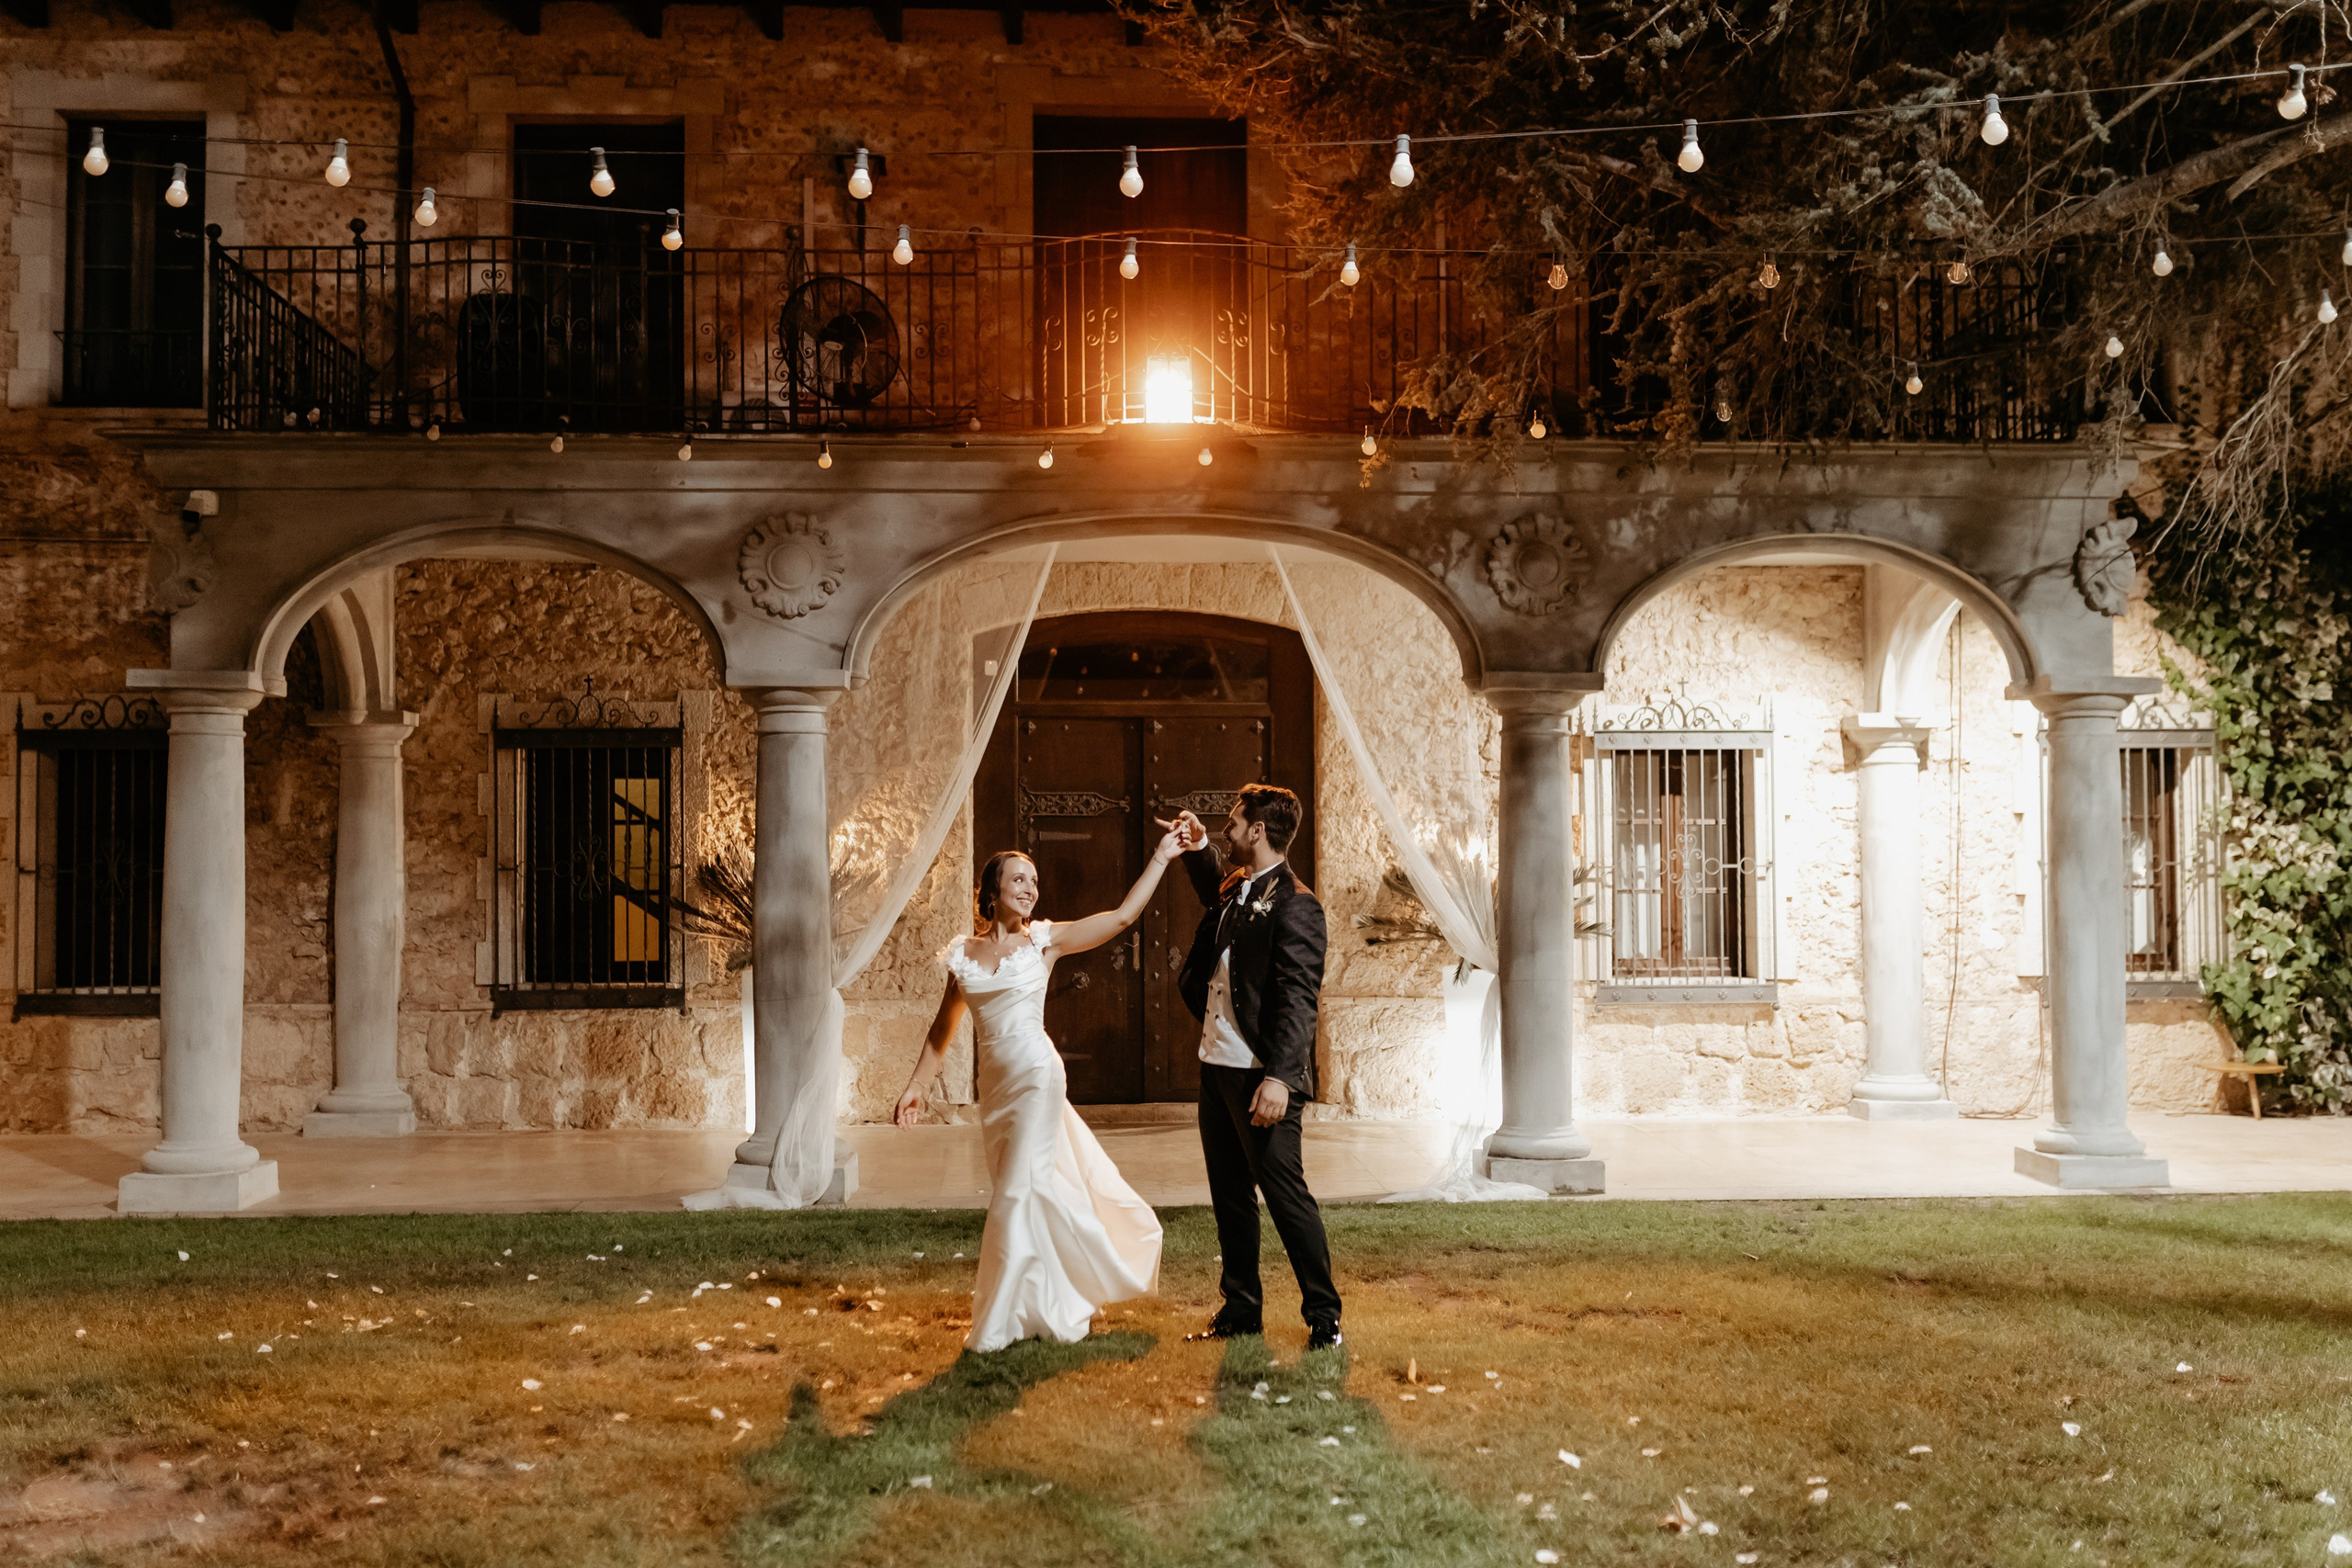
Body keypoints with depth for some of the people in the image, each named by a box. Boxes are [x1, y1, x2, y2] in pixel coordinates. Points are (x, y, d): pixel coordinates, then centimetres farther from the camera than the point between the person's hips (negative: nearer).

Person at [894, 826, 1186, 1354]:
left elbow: (1124, 915, -4)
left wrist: (1161, 856, -6)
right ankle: (1057, 1310, 27)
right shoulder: (963, 954, 6)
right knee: (1033, 1193, 11)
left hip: (1037, 1076, -4)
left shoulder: (1044, 940, -2)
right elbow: (943, 1029, 15)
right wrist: (917, 1085, 12)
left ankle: (1001, 1322, 5)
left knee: (1019, 1193, -6)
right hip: (994, 1085, 4)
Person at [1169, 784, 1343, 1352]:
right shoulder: (1236, 889, 13)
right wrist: (1196, 850, 26)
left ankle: (1323, 1315, 7)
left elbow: (1297, 1000, -21)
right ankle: (1241, 1308, 25)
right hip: (1216, 1065, 9)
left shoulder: (1294, 904, -14)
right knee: (1229, 1194, 15)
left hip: (1260, 1075, -9)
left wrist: (1278, 1077, -28)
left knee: (1285, 1193, -4)